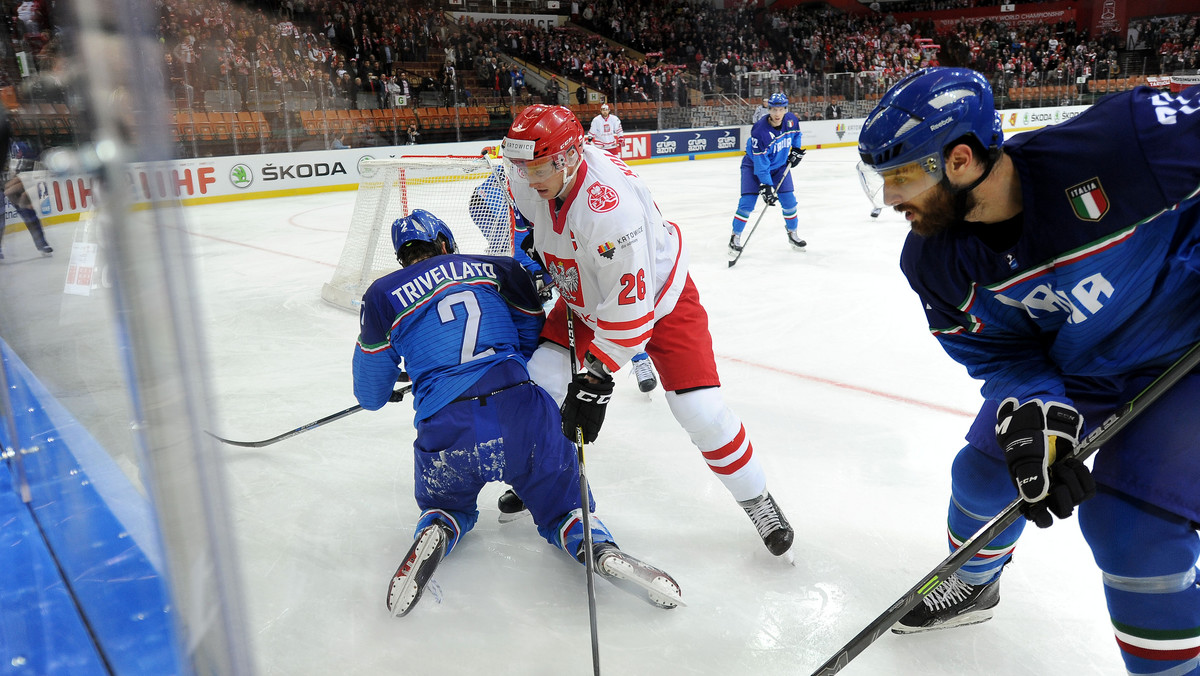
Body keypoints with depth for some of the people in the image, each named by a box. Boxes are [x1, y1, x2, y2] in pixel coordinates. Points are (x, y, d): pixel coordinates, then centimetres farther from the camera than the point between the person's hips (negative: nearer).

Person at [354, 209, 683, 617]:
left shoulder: (383, 295, 12)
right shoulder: (497, 269, 15)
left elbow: (371, 394, 18)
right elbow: (534, 336, 20)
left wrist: (386, 393, 41)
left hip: (445, 431, 0)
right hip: (522, 411, 1)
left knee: (447, 505, 31)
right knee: (562, 506, 20)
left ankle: (437, 533, -4)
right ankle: (599, 548, -12)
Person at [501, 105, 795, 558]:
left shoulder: (609, 207, -40)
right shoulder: (531, 183, -17)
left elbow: (628, 309, -36)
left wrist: (597, 375, -29)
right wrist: (535, 256, 7)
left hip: (658, 295, -6)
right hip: (585, 296, 7)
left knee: (699, 409, -13)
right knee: (542, 381, -7)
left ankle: (758, 502, 11)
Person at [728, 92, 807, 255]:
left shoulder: (791, 119, -15)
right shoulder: (759, 131, -32)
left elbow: (796, 133, 13)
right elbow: (761, 164, -30)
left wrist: (796, 150, 3)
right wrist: (766, 186, -31)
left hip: (780, 165, 5)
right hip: (754, 165, -5)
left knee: (788, 200, 0)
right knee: (747, 202, -13)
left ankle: (793, 233, 21)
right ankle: (736, 237, 2)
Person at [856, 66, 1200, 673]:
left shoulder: (1119, 142, -35)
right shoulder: (935, 264, -16)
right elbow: (997, 351, -9)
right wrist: (1033, 414, -27)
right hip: (1065, 369, 5)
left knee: (1133, 528, -13)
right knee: (985, 475, 8)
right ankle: (973, 584, 41)